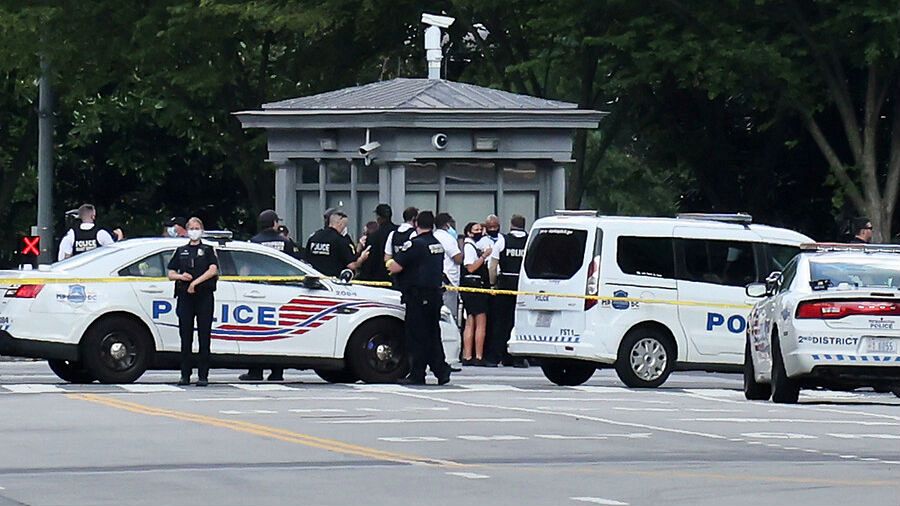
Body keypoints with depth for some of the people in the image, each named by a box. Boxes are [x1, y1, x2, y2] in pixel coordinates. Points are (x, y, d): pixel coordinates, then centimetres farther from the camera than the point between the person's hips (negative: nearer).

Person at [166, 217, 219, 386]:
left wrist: (195, 282, -13)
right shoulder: (181, 251, 17)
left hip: (204, 296, -3)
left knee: (204, 336, -5)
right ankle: (185, 375, 5)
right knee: (185, 336, 1)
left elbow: (213, 270, -5)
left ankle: (203, 376, -5)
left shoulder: (208, 250, 9)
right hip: (185, 297, 3)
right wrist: (181, 276, -6)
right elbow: (171, 274, 16)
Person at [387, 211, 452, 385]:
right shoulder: (438, 245, 12)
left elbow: (395, 267, -17)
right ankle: (441, 370, 11)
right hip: (435, 293, 7)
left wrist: (391, 264, 7)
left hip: (417, 297, -7)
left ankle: (417, 374, -1)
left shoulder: (415, 244, -14)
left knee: (416, 337, -3)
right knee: (433, 336, 14)